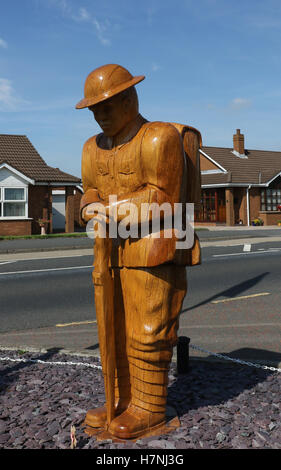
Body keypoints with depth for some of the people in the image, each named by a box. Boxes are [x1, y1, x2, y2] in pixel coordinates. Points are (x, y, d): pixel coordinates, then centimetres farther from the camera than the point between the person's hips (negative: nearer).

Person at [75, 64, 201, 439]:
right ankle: (126, 401, 23)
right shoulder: (94, 148, 14)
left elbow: (161, 198, -14)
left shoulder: (159, 138, -9)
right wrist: (92, 207, -7)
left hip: (153, 250, -7)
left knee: (147, 332, -2)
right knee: (117, 331, 10)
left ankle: (151, 408, 13)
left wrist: (112, 209, -12)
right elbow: (91, 192, 15)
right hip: (115, 251, 8)